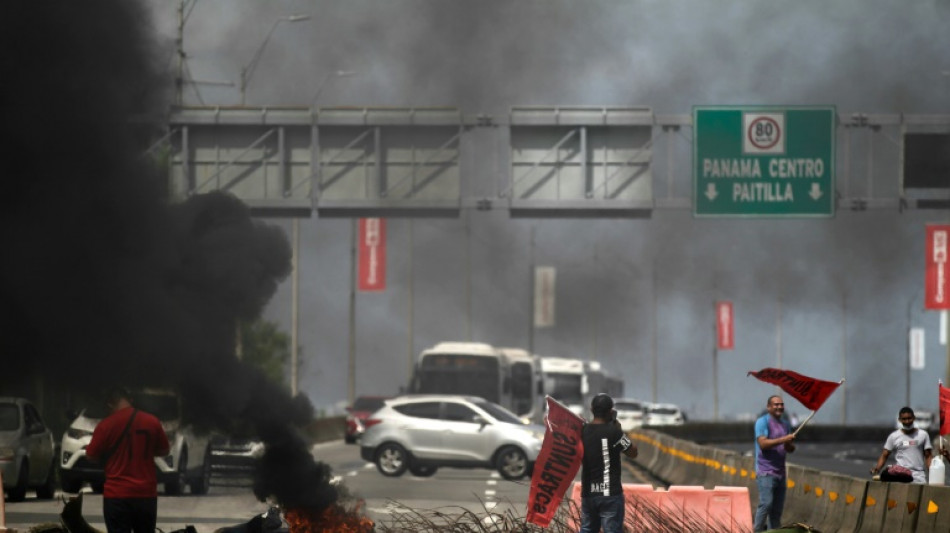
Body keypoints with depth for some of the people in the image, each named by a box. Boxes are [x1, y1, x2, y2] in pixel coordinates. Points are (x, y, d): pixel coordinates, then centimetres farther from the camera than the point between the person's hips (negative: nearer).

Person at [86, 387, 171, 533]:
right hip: (146, 494, 3)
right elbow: (164, 451, 14)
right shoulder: (152, 422, 1)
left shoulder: (106, 425, -8)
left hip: (117, 495, -3)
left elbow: (92, 456, 0)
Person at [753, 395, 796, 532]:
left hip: (780, 472, 7)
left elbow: (791, 449, 20)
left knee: (777, 508, 5)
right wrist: (783, 439, -24)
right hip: (765, 472, -7)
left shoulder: (785, 424, 16)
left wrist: (789, 445, -5)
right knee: (766, 503, -15)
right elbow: (763, 443, -18)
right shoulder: (762, 422, -5)